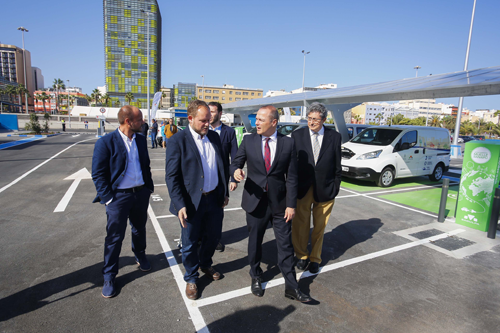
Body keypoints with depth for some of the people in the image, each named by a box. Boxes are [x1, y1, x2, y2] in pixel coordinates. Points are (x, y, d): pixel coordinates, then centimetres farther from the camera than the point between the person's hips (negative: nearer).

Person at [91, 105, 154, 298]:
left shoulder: (141, 140, 4)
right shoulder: (106, 142, -14)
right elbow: (98, 174, -12)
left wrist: (149, 188, 9)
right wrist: (108, 199, -14)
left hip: (141, 193, 5)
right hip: (118, 196, -5)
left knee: (139, 229, 22)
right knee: (114, 237, 5)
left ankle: (140, 256, 48)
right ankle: (109, 277, 23)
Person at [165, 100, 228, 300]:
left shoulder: (214, 137, 5)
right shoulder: (177, 141, -12)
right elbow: (171, 176, -14)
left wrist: (224, 192, 12)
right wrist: (180, 205, -19)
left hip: (214, 199, 5)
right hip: (192, 202, -5)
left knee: (213, 237, 20)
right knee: (190, 244, 11)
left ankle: (205, 265, 48)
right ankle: (191, 278, 36)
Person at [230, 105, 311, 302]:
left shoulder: (288, 143, -4)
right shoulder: (248, 141, -1)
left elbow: (292, 177, -3)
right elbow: (235, 162, 3)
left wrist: (291, 204, -6)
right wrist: (236, 170, -22)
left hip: (279, 203, -1)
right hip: (255, 201, 1)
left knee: (285, 245, 6)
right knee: (255, 242, 15)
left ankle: (291, 286, 22)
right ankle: (256, 278, 39)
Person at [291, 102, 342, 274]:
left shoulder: (334, 137, -1)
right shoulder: (297, 135, -2)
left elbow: (337, 165, 3)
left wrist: (335, 187, -1)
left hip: (325, 189, 1)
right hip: (302, 188, 0)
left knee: (319, 227, 14)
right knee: (300, 225, 10)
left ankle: (315, 259, 32)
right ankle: (302, 256, 32)